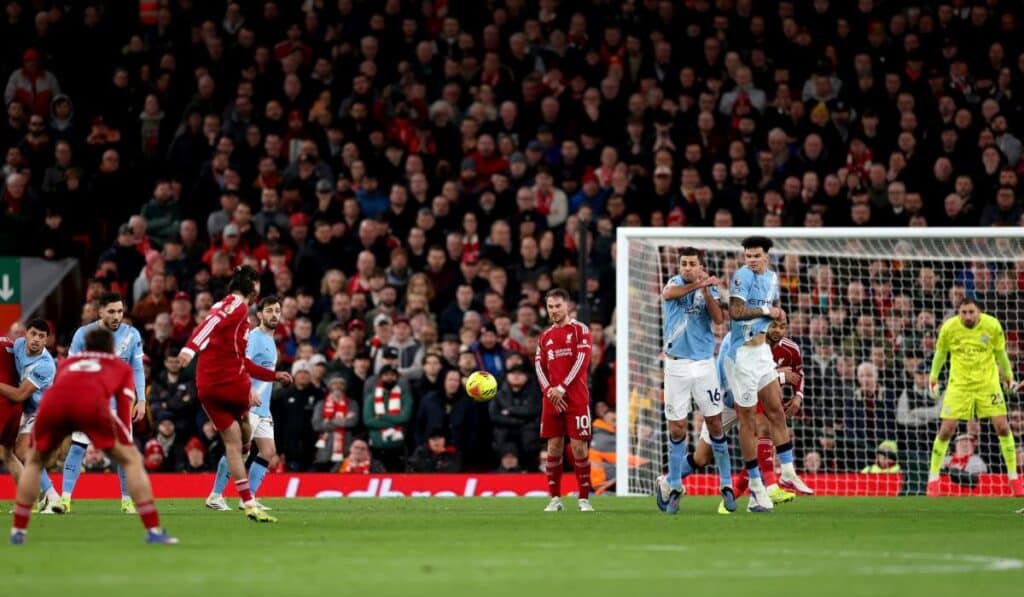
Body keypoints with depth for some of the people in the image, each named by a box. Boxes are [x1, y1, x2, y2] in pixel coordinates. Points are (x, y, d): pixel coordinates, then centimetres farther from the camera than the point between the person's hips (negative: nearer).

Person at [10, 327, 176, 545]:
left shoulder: (67, 363, 41)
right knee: (132, 460, 12)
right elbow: (124, 411, 19)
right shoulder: (122, 368, 33)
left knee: (34, 461, 28)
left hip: (52, 403, 3)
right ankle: (153, 531, 2)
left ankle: (18, 531, 22)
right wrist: (123, 444, 22)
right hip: (92, 402, -3)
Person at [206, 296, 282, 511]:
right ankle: (215, 496, -4)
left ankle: (250, 498, 4)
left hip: (263, 408, 9)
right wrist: (249, 391, -33)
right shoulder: (254, 338, -10)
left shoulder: (270, 341, 20)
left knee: (268, 451, 2)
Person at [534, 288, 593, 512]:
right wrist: (549, 391, -7)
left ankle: (584, 499, 0)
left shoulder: (580, 330, 1)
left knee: (579, 447, -6)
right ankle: (555, 499, 7)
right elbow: (540, 367, 11)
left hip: (576, 399, -4)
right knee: (554, 447, 2)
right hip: (552, 399, 4)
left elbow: (582, 361, -8)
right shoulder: (545, 337, 16)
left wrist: (562, 388, -14)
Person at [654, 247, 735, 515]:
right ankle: (673, 487, 13)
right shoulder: (675, 283, 0)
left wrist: (707, 292, -27)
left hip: (704, 363, 1)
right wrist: (697, 284, -41)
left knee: (715, 425, 1)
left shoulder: (710, 289, 4)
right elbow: (668, 294, -26)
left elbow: (719, 318, -13)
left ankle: (726, 485, 9)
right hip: (676, 365, -1)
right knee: (677, 429, 1)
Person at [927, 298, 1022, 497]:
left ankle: (1013, 478, 8)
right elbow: (940, 353, 6)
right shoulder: (949, 328, -11)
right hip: (959, 383, 0)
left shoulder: (992, 325, -10)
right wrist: (933, 377, 6)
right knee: (946, 430, -8)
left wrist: (1008, 376, 12)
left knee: (1002, 427, -6)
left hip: (988, 383, 0)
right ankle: (933, 479, 7)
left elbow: (1000, 353, 6)